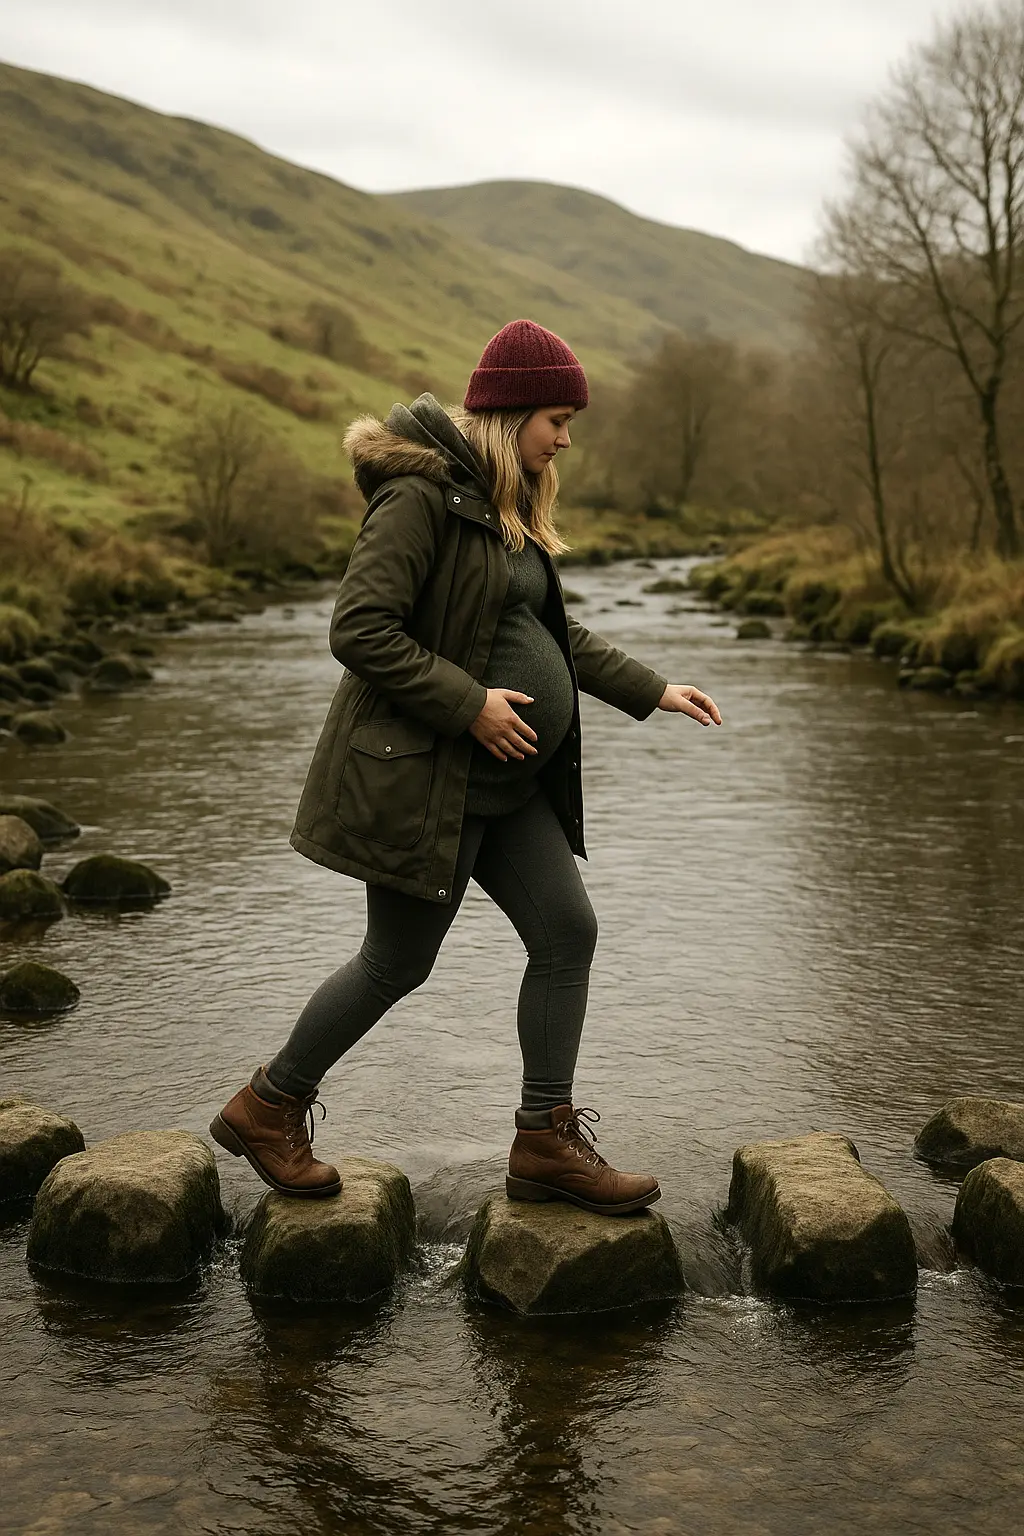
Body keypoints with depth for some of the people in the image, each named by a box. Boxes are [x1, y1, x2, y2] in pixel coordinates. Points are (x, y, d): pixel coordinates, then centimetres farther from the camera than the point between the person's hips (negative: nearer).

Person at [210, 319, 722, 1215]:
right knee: (398, 964, 2)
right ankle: (267, 1109, 22)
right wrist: (469, 703, -23)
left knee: (568, 934, 5)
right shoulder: (421, 495, -17)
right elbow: (360, 629, -23)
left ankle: (547, 1141, 15)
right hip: (422, 776, -9)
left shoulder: (505, 503, 14)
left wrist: (650, 690, 18)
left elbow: (553, 629, 23)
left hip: (506, 783, 9)